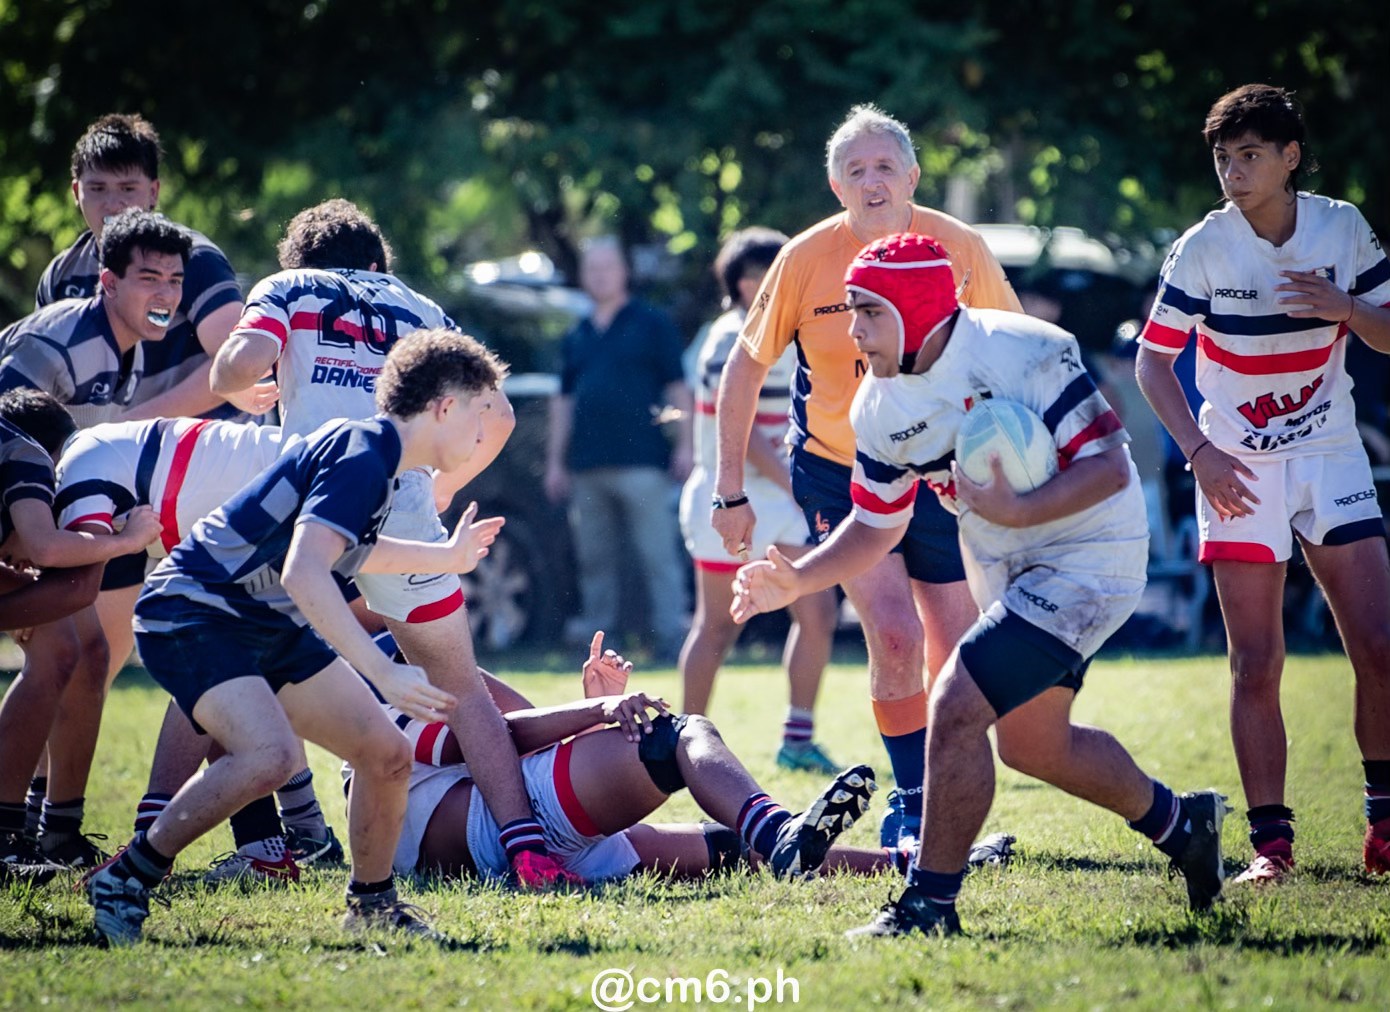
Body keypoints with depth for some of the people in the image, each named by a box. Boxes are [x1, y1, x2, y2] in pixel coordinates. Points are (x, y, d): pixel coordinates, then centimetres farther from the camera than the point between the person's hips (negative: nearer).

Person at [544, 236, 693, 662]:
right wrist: (555, 462, 16)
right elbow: (563, 402, 21)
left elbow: (678, 388, 3)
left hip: (641, 462, -5)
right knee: (595, 559, 7)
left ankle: (672, 638, -8)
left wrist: (685, 445, -5)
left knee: (658, 555, -7)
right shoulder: (577, 337, 19)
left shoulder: (650, 323, 6)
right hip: (588, 466, 5)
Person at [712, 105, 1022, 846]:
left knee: (956, 657, 4)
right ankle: (912, 806, -5)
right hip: (836, 472, -2)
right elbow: (745, 367, -1)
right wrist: (730, 491, -2)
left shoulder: (960, 249, -10)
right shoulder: (806, 259, -12)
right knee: (893, 633, -19)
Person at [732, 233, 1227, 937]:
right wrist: (796, 580, -7)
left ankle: (929, 903, -8)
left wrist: (1016, 511, -35)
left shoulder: (1023, 356, -25)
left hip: (1085, 557, -9)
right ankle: (1178, 821, 43)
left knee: (955, 708, -19)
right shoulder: (880, 408, -3)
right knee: (1032, 745, 19)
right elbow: (876, 525, 7)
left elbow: (1110, 468, -24)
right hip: (1008, 576, 9)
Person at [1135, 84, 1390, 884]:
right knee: (1257, 663, -6)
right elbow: (1153, 360, -4)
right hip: (1238, 468, -2)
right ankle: (1271, 842, 0)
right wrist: (1199, 450, -15)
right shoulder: (1204, 248, -9)